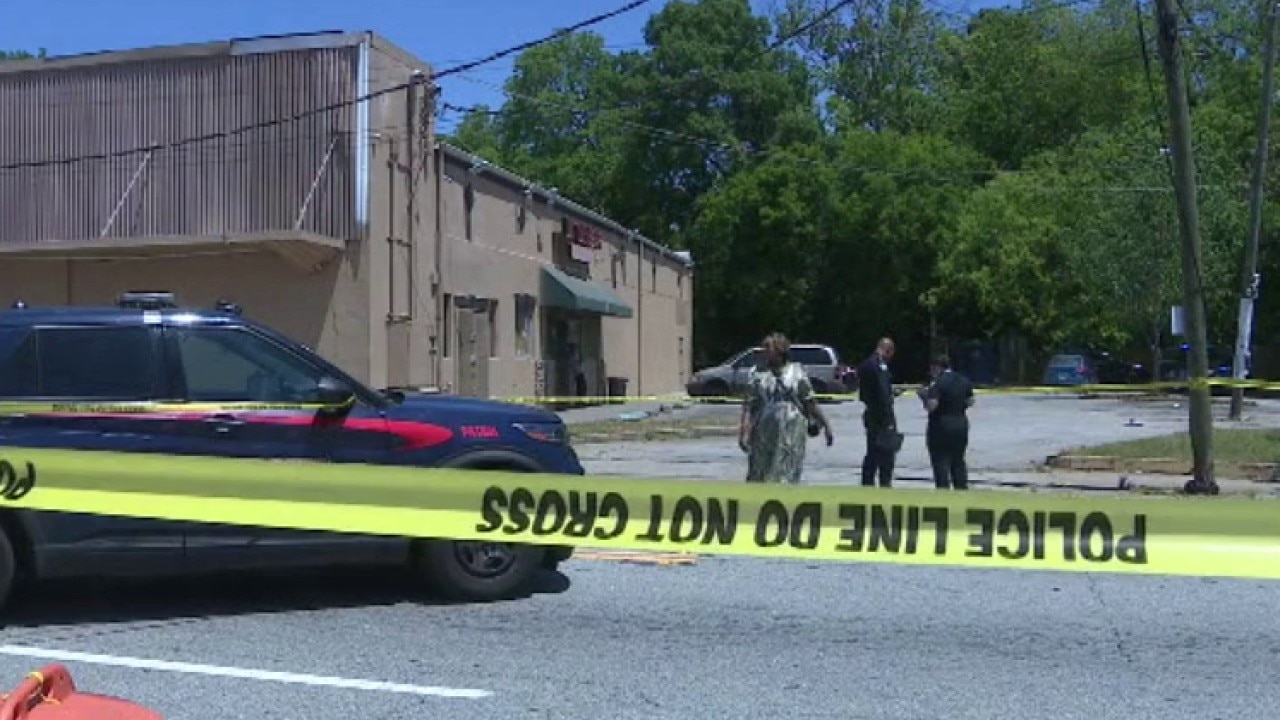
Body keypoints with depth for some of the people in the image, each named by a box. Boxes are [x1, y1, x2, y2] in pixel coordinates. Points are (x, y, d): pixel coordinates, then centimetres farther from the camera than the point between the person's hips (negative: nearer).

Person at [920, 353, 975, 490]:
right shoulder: (964, 380, 7)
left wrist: (924, 396, -5)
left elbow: (931, 406, -22)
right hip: (961, 424, 7)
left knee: (941, 463, 0)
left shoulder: (938, 383, -15)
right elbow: (970, 402, 12)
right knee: (958, 461, 16)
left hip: (941, 426, -7)